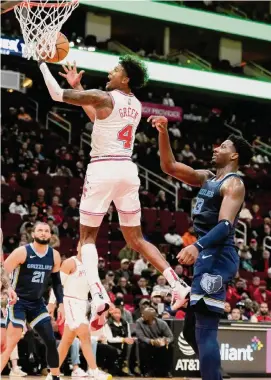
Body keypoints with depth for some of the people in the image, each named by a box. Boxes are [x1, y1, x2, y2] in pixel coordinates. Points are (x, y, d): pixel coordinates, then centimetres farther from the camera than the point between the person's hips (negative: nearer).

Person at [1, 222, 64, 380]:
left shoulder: (54, 256, 2)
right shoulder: (21, 252, -14)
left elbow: (56, 281, 14)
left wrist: (61, 304, 8)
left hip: (37, 303, 5)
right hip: (18, 302, -5)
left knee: (51, 341, 2)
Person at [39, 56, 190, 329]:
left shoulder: (104, 98, -7)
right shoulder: (136, 105, 15)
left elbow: (57, 94, -3)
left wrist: (42, 62, 13)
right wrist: (77, 86, 34)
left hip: (103, 170, -6)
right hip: (127, 170, 6)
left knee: (87, 236, 4)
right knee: (136, 239, 14)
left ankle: (97, 295, -17)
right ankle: (178, 285, 0)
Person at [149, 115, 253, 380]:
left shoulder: (233, 184, -8)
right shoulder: (207, 178, 19)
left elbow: (226, 225, -22)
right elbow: (170, 167, 18)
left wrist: (198, 246, -37)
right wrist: (163, 133, 6)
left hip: (217, 257, -10)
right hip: (206, 256, 10)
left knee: (205, 329, -17)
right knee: (191, 330, 15)